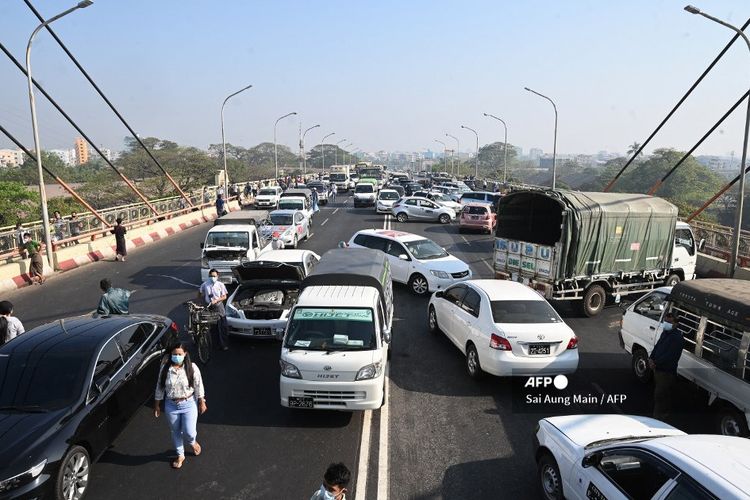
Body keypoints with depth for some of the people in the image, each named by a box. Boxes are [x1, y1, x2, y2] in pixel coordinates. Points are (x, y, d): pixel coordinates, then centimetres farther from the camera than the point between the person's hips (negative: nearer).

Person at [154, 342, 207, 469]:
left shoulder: (192, 368, -16)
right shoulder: (165, 368, -11)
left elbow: (199, 386, -6)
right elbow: (159, 387, 0)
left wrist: (202, 402, -1)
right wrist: (157, 405, 4)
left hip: (189, 404, -2)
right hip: (171, 405, 2)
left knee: (189, 432, -1)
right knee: (176, 432, 17)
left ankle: (193, 442, 36)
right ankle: (180, 455, 40)